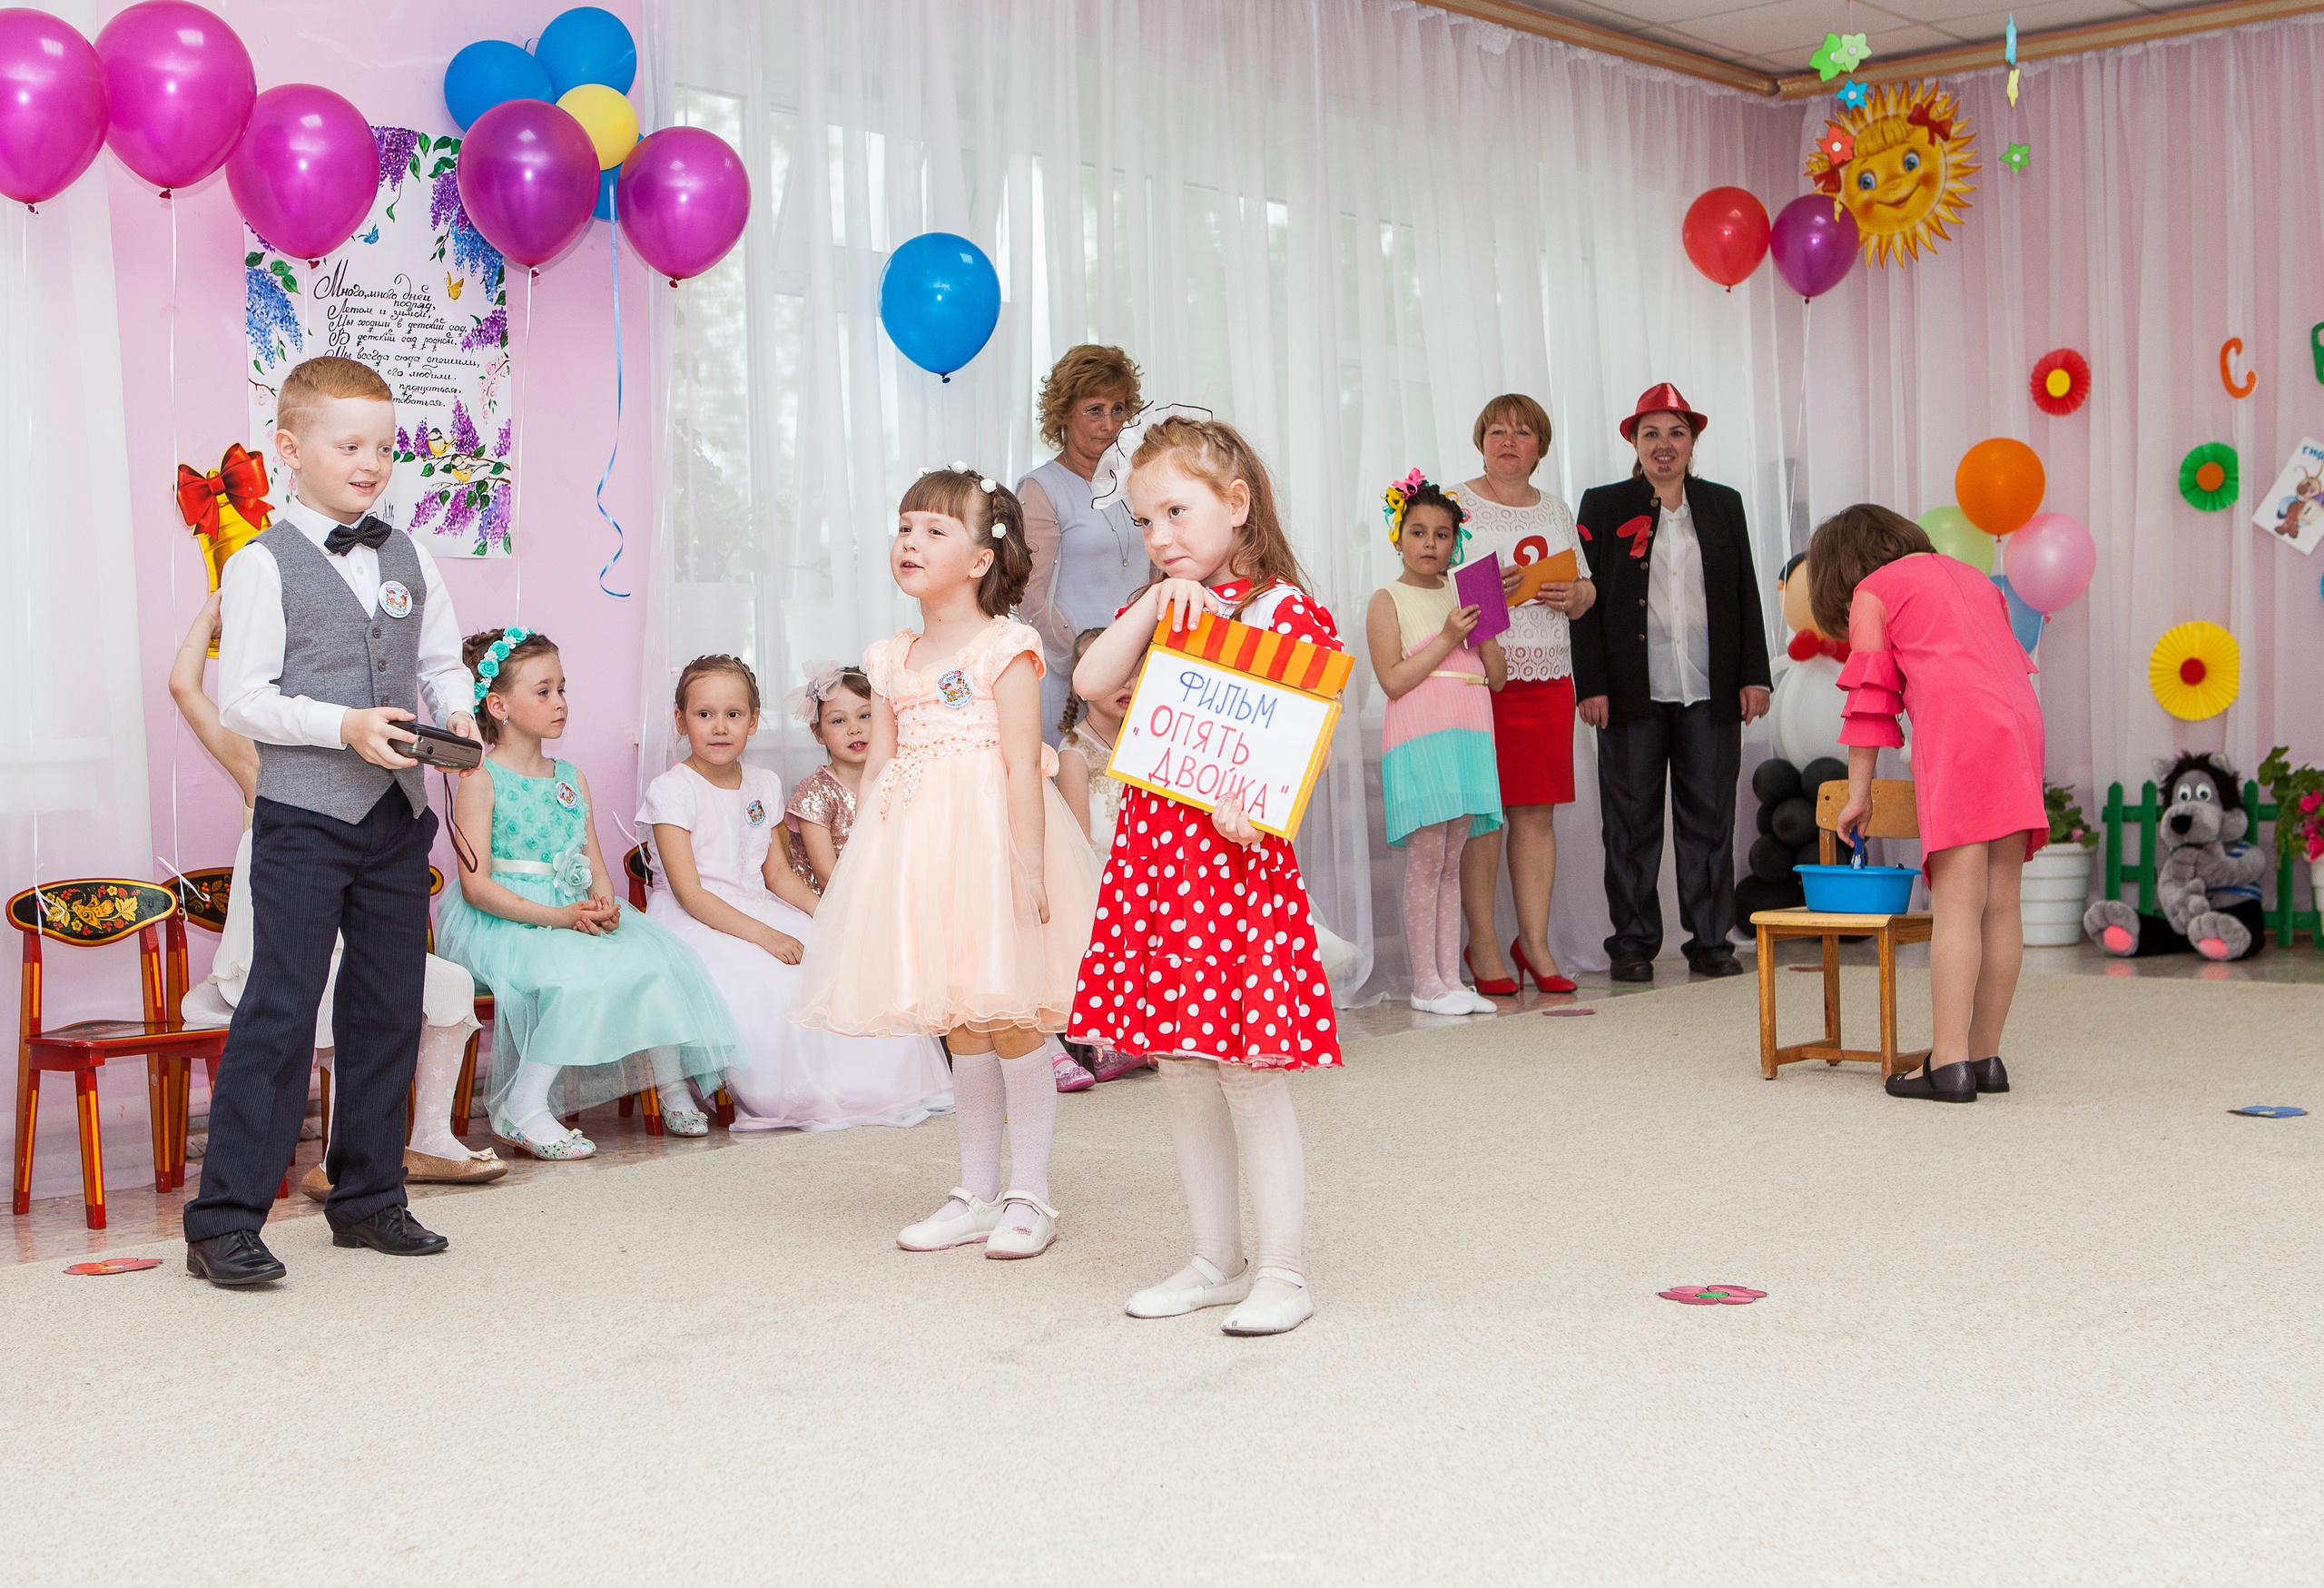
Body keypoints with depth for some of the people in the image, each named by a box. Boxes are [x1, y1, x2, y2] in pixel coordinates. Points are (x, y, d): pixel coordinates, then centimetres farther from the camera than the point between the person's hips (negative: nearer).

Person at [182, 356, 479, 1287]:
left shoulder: (410, 562, 12)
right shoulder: (263, 566, -5)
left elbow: (442, 662, 18)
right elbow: (242, 700, -9)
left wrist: (457, 712, -3)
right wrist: (344, 726, -20)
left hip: (399, 818, 6)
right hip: (304, 816, -6)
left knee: (389, 1008, 11)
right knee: (281, 1009, -9)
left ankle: (368, 1198, 24)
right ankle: (224, 1220, -3)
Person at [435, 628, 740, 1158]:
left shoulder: (571, 779, 17)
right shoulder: (480, 781, -6)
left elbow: (595, 864, 13)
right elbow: (476, 884, -13)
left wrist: (604, 905, -11)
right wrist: (555, 917, -23)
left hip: (573, 912, 7)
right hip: (502, 921, -7)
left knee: (657, 959, -15)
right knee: (582, 975, -33)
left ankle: (672, 1087, -2)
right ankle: (522, 1110, -23)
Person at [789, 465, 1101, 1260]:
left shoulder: (1006, 649, -7)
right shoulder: (891, 661, 12)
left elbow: (1024, 765, -13)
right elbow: (878, 768, 15)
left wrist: (1029, 865, -18)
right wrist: (863, 861, 9)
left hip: (989, 839, -6)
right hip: (917, 848, 6)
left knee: (1010, 1022, -1)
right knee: (959, 1028, 12)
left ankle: (1030, 1197, 11)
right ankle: (976, 1194, 22)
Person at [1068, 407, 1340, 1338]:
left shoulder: (1285, 610, -5)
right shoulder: (1157, 612, 15)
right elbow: (1090, 683, -1)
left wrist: (1257, 803, -27)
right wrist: (1156, 604, -8)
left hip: (1235, 857, -7)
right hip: (1150, 858, 7)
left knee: (1250, 1072, -3)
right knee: (1182, 1076, 13)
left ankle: (1282, 1274, 8)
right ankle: (1216, 1262, 25)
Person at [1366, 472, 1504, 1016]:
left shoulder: (1463, 594, 17)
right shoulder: (1388, 600, 1)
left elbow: (1497, 677, 15)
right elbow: (1393, 680, -10)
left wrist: (1484, 628, -1)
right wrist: (1448, 637, -13)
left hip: (1468, 737, 5)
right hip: (1417, 739, -5)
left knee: (1452, 862, 6)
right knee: (1425, 861, -7)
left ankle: (1450, 979, 8)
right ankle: (1425, 984, -2)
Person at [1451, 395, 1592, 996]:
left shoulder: (1557, 509, 18)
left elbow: (1586, 593, 21)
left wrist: (1573, 594, -1)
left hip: (1548, 677, 5)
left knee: (1538, 812, 4)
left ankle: (1534, 941, 11)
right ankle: (1482, 944, 3)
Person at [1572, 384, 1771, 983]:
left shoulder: (1724, 505, 14)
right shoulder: (1604, 506, 6)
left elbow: (1747, 597, 14)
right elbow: (1585, 601, 1)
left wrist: (1754, 675, 6)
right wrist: (1591, 685, -7)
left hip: (1710, 692, 2)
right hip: (1634, 692, -2)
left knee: (1710, 818, 4)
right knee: (1632, 821, 1)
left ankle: (1711, 942, 12)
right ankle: (1634, 945, 9)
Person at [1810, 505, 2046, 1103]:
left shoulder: (1873, 591, 11)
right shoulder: (1971, 577, 31)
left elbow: (1870, 699, 7)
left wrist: (1859, 795, 11)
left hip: (1957, 729, -7)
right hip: (2022, 721, 7)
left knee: (1959, 904, -12)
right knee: (2000, 904, 5)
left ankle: (1949, 1062, -16)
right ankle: (1986, 1057, 8)